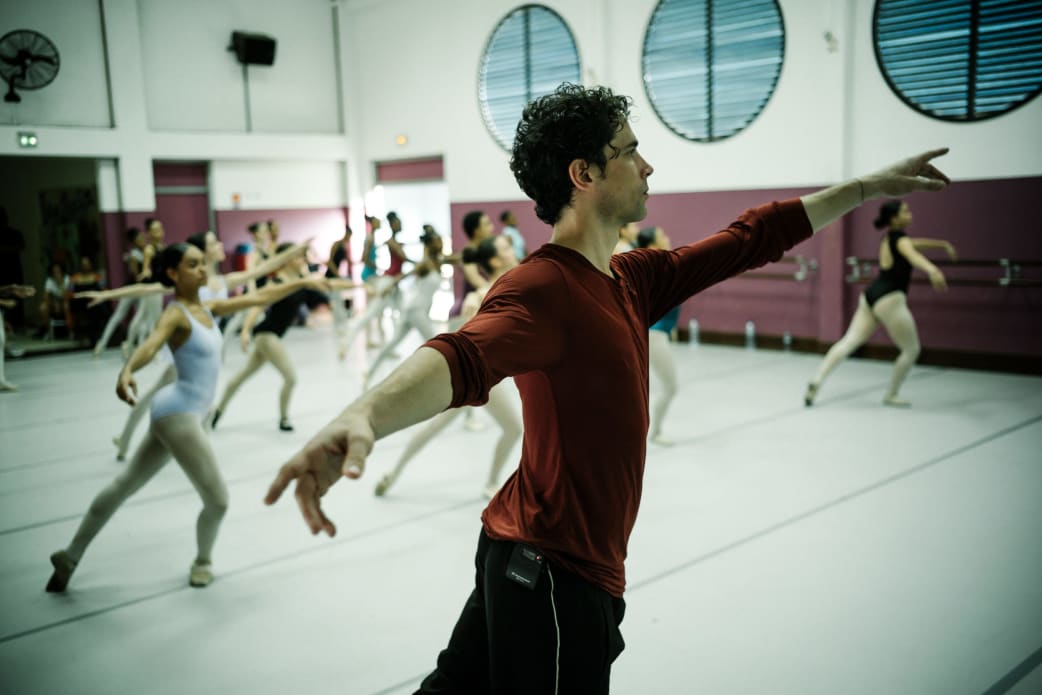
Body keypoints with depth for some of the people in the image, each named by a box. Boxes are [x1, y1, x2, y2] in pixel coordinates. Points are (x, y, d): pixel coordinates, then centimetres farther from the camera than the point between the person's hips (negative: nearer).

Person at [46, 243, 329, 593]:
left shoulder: (208, 308, 9)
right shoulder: (176, 314, -15)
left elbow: (258, 298, 16)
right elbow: (150, 344, -35)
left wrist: (301, 283, 18)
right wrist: (126, 372, -55)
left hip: (181, 413, 9)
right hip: (177, 414, -9)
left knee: (124, 486, 18)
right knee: (218, 499, -3)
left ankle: (70, 556, 31)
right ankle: (202, 561, 24)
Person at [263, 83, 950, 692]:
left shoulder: (631, 279, 7)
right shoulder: (543, 287, -20)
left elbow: (748, 240, 16)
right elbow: (465, 356, -40)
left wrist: (868, 187, 23)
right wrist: (364, 414, -61)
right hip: (555, 571, -9)